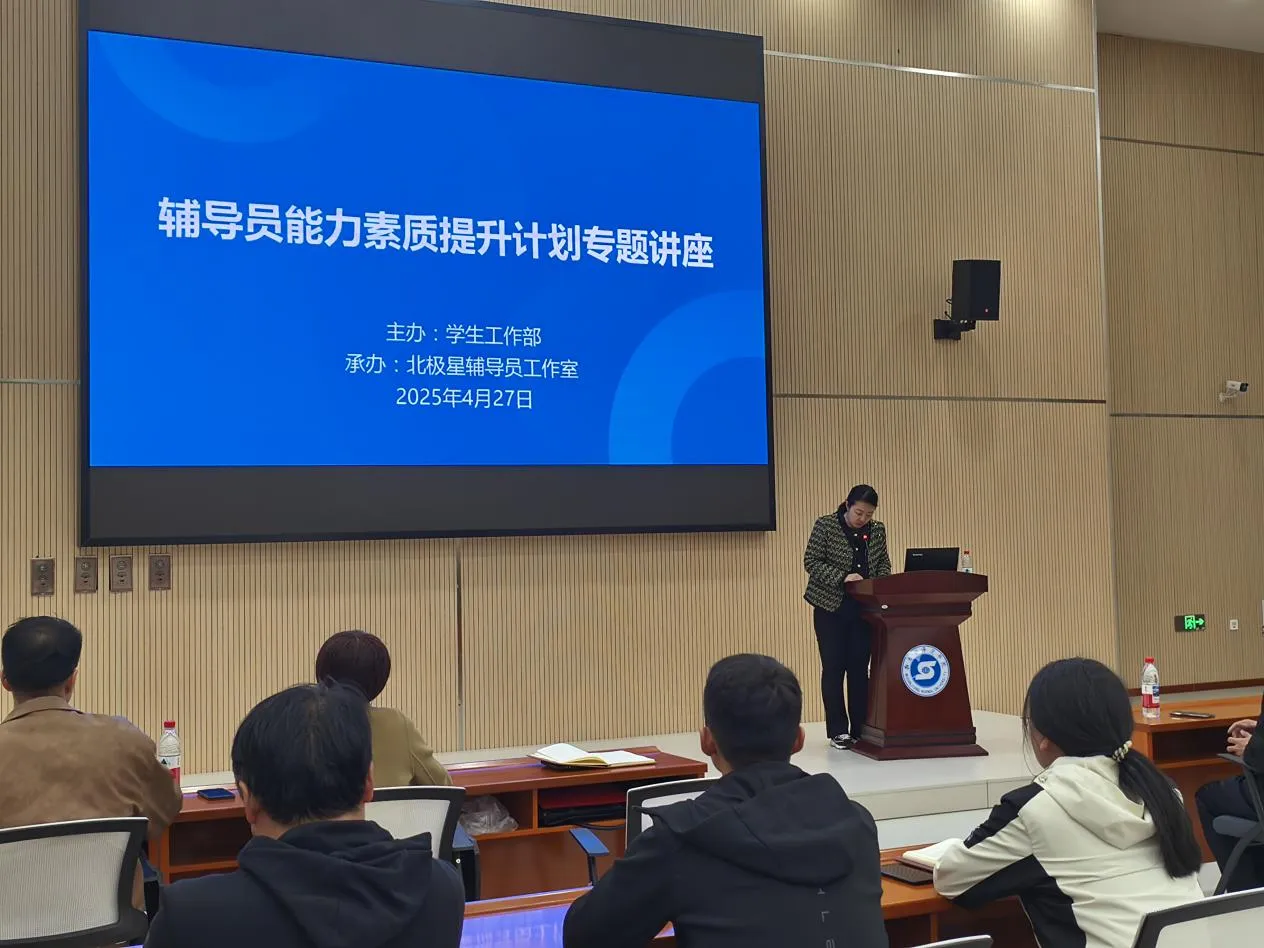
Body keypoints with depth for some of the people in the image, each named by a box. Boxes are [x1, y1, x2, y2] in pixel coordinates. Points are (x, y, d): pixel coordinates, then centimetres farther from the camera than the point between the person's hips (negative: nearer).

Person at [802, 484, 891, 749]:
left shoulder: (877, 530, 5)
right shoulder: (825, 525, -7)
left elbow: (884, 563, 13)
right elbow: (811, 562, -10)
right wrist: (842, 577, -22)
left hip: (863, 610, 3)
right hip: (831, 608, -3)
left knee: (859, 668, 4)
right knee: (834, 667, 0)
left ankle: (860, 730, 10)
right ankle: (838, 731, 7)